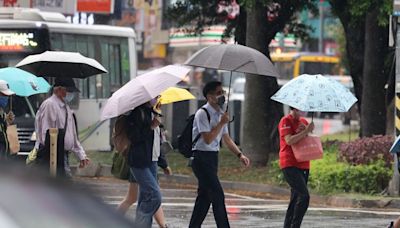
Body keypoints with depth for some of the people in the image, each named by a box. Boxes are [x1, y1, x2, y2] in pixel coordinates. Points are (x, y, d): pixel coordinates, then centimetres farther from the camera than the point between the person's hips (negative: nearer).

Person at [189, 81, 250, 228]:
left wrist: (240, 155, 6)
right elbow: (208, 139, -21)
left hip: (213, 158, 9)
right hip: (202, 157, -9)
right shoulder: (202, 113, -15)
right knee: (218, 195, -12)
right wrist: (222, 123, -19)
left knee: (205, 196, 11)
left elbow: (226, 138, 17)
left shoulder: (220, 114, 12)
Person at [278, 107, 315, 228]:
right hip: (290, 165, -8)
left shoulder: (303, 121, 17)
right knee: (304, 196, -19)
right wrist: (306, 131, -21)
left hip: (303, 165, 8)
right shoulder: (286, 121, -6)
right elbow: (289, 140, -19)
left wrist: (305, 130, -3)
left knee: (296, 199, 8)